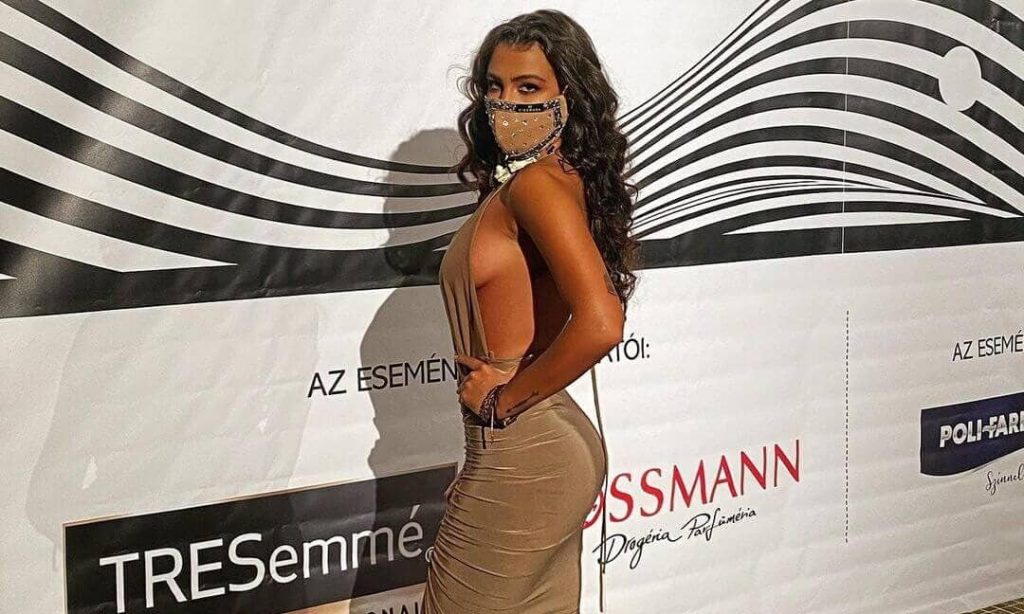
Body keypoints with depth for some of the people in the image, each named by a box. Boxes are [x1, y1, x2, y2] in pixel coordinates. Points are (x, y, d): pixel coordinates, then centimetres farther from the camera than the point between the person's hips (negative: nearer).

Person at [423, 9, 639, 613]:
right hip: (559, 446, 9)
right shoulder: (568, 179, 9)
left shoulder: (538, 184, -19)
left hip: (520, 456, -9)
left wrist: (505, 397, -18)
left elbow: (600, 324, -31)